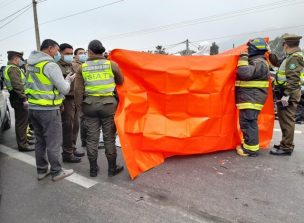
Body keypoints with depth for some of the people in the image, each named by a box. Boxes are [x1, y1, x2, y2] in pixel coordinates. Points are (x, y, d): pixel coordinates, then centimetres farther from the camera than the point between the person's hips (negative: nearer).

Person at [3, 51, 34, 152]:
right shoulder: (13, 68, -14)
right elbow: (17, 85, -25)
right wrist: (24, 98, -25)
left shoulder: (9, 68, 21)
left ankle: (24, 140, 32)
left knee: (21, 122, 19)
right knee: (22, 122, -6)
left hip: (17, 98, 11)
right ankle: (22, 145, 0)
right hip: (19, 98, -11)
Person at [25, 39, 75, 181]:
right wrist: (68, 79, 7)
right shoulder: (51, 65, -14)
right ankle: (56, 172, 15)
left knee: (39, 141, 16)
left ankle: (41, 170, 27)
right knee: (53, 142, 3)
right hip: (48, 110, -8)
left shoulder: (31, 63, 10)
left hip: (33, 108, 8)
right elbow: (64, 90, -14)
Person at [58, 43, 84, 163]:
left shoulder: (73, 66, 19)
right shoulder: (57, 66, -8)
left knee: (75, 126, 13)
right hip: (66, 100, -8)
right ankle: (67, 154, 7)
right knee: (67, 127, -3)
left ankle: (72, 149, 27)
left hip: (75, 99, 8)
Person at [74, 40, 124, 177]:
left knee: (92, 137, 11)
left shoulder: (83, 67, 3)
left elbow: (78, 90, 0)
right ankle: (112, 168, 17)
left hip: (89, 104, 2)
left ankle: (93, 169, 22)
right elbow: (120, 81, 8)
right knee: (109, 137, 7)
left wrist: (79, 105, 9)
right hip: (108, 103, -1)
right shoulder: (111, 64, -1)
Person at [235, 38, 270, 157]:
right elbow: (246, 74, 26)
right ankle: (247, 144, 28)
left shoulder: (259, 63, -14)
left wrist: (243, 57, -18)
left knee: (248, 123, -9)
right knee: (247, 122, 17)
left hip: (251, 99, -11)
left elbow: (245, 73, -28)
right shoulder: (255, 61, 19)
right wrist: (244, 58, 17)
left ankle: (251, 149, -2)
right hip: (249, 98, 11)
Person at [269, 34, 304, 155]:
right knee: (285, 120, 17)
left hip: (288, 94, -10)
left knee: (287, 120, -6)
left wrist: (286, 95, -26)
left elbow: (293, 79, -23)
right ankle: (286, 144, 28)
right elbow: (277, 63, 34)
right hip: (286, 92, 10)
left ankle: (286, 147, 1)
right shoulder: (291, 57, 17)